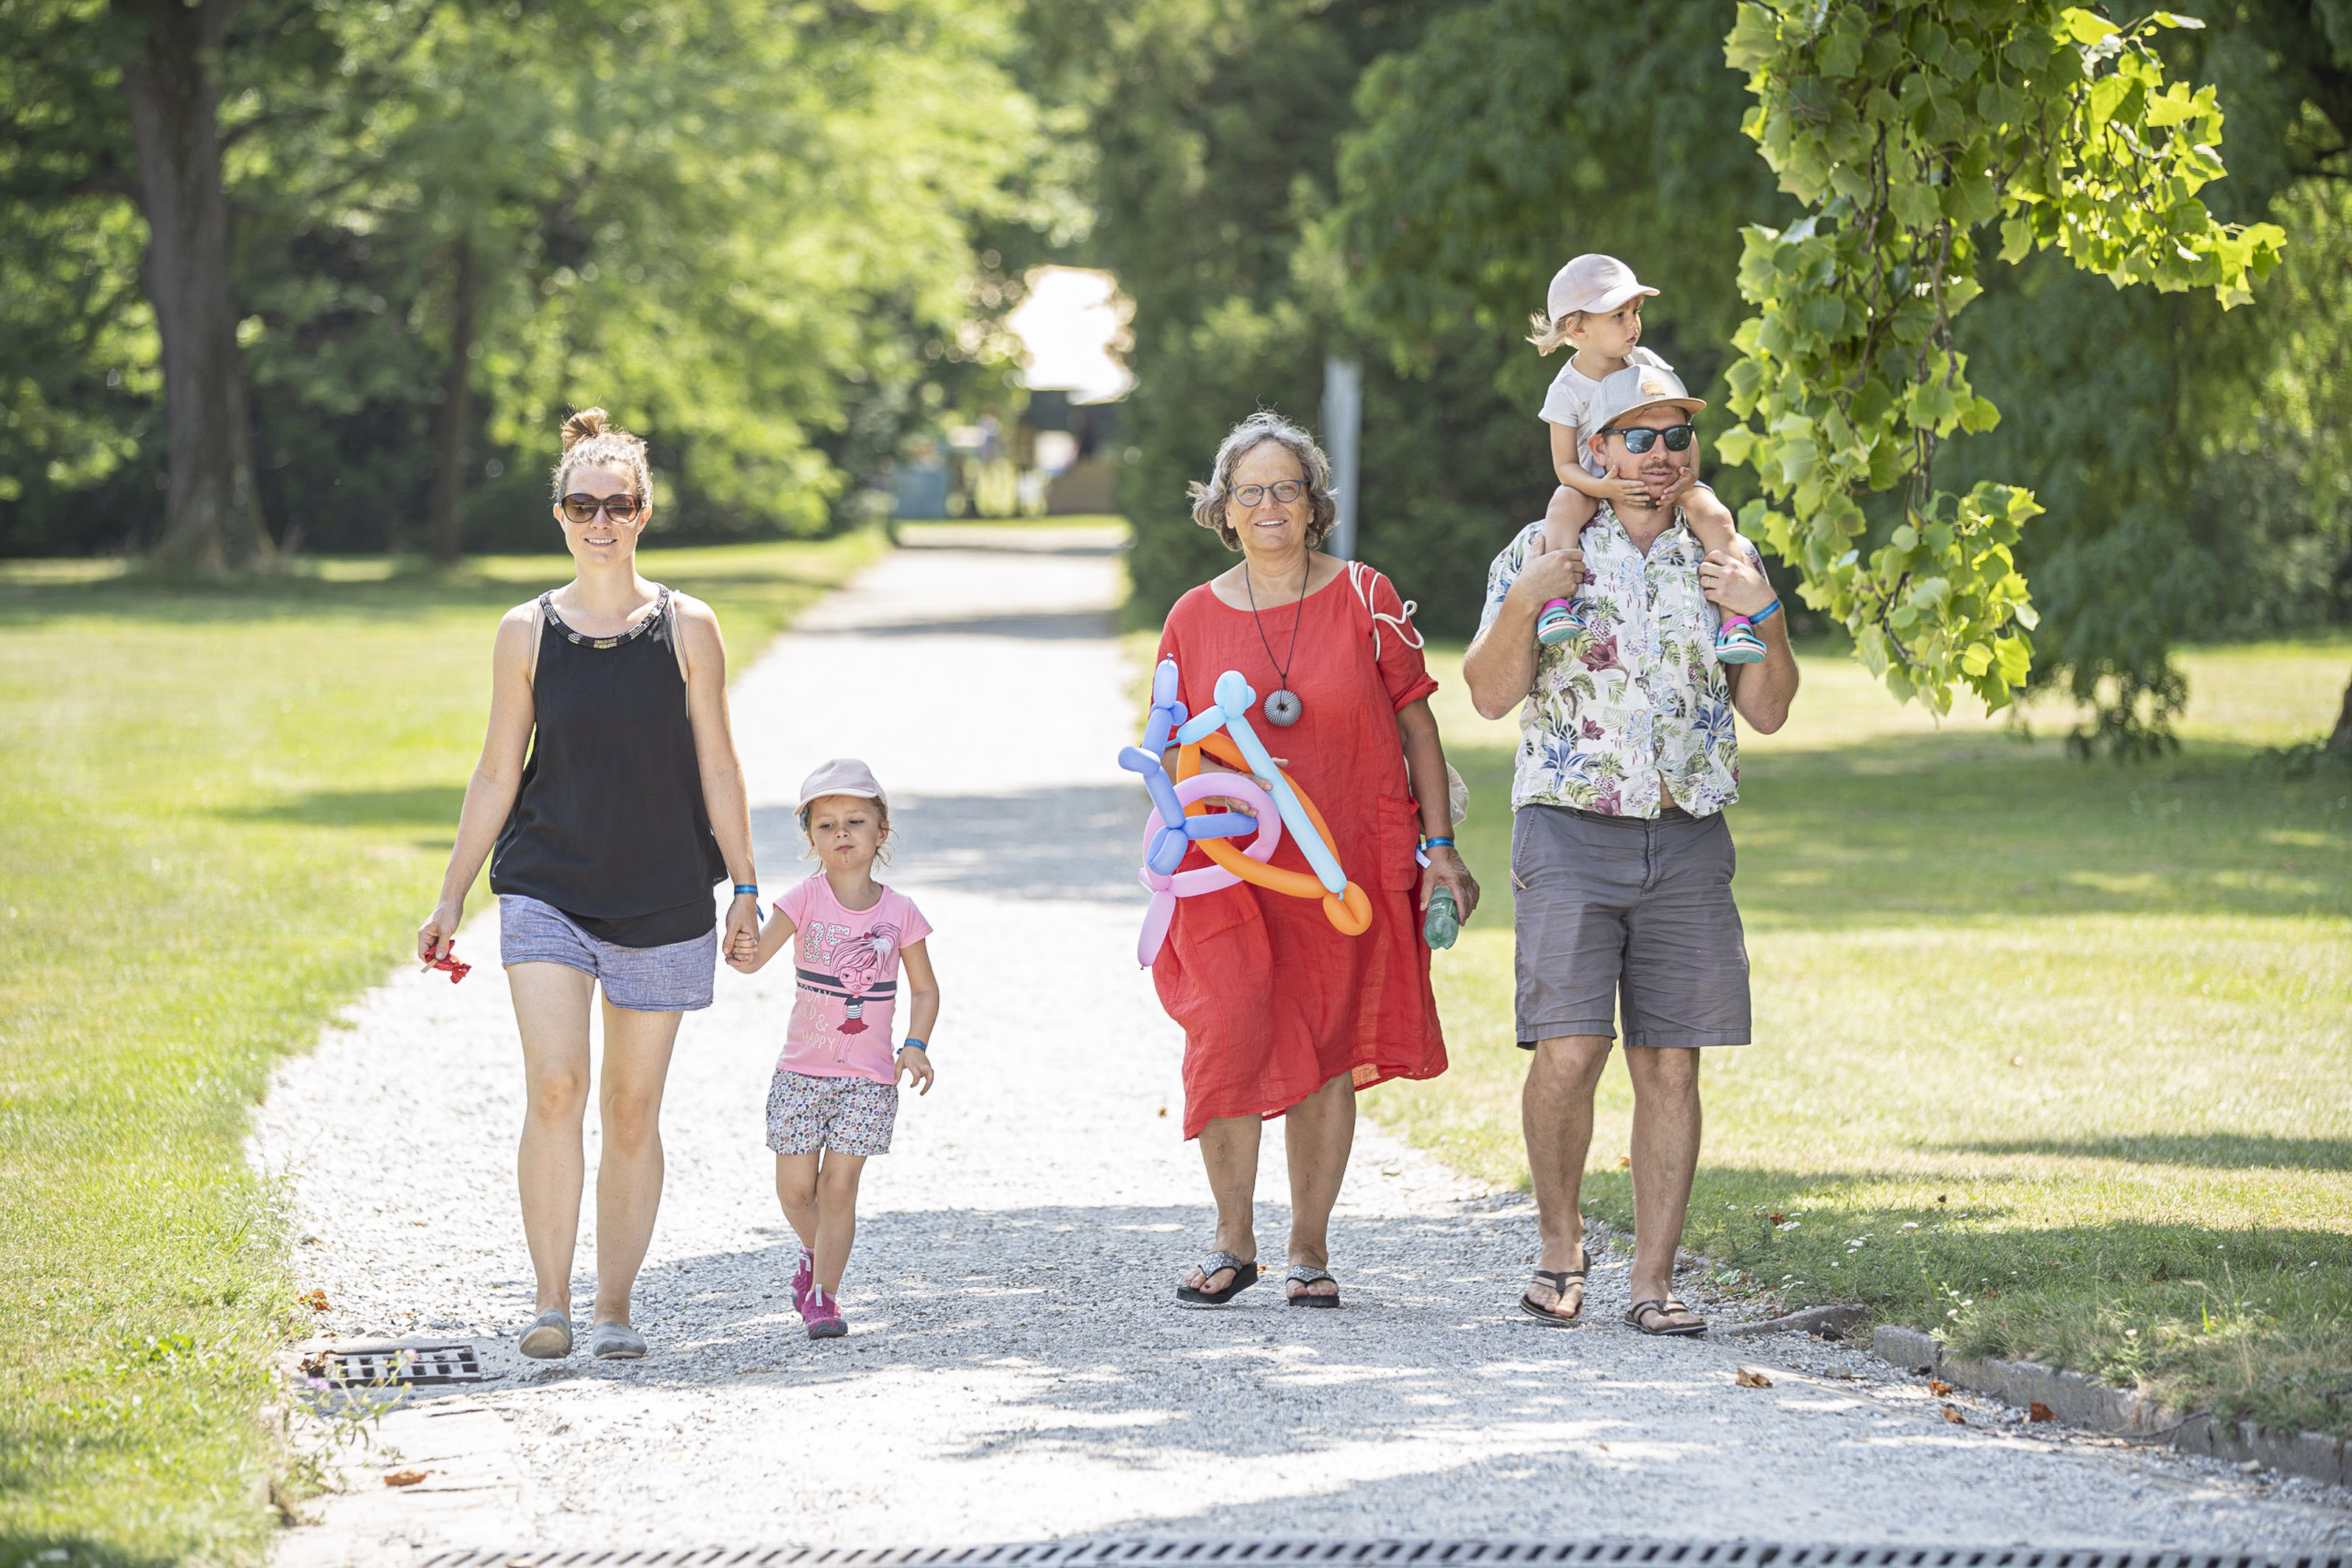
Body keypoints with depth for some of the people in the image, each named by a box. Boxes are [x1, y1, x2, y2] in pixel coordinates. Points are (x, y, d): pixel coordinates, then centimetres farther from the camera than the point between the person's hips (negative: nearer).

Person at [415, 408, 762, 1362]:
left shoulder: (687, 629, 2)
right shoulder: (528, 633, 3)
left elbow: (717, 765, 5)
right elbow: (497, 774, 8)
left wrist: (745, 886, 1)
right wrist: (451, 898, 6)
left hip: (663, 903, 1)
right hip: (547, 890, -1)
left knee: (632, 1111, 6)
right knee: (555, 1087, -17)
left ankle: (615, 1306, 16)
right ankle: (551, 1301, -12)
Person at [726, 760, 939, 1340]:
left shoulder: (898, 912, -3)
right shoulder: (807, 899, -7)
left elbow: (925, 990, 7)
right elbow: (758, 954, -17)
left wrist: (915, 1046, -8)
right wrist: (742, 952, -41)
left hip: (868, 1076, -1)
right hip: (802, 1069, 1)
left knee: (838, 1186, -7)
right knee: (795, 1189, 3)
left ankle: (823, 1294, 1)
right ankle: (815, 1253, 33)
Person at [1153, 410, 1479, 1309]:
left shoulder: (1365, 600, 2)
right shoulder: (1194, 619, 5)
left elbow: (1416, 726, 6)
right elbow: (1175, 757, 13)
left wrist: (1438, 849, 1)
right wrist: (1175, 865, 1)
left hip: (1348, 863, 0)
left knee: (1327, 1053, 3)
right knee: (1231, 1033, -16)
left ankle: (1310, 1247, 15)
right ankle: (1232, 1239, -2)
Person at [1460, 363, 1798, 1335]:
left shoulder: (1725, 559, 12)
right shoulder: (1540, 553, 4)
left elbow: (1768, 712, 10)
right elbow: (1490, 696, -2)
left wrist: (1765, 615, -5)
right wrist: (1524, 604, -16)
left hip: (1688, 841, 3)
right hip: (1571, 830, -3)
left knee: (1670, 1064, 0)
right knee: (1569, 1049, -13)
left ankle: (1654, 1280, 4)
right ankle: (1560, 1248, 8)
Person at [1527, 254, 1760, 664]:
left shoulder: (1648, 366, 2)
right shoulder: (1568, 391, -7)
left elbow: (1683, 426, 3)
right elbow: (1565, 465, -8)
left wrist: (1688, 472, -18)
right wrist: (1602, 487, -30)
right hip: (1599, 484, -2)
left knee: (1713, 514, -26)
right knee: (1564, 506, -37)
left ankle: (1735, 620, -30)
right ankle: (1554, 605, -45)